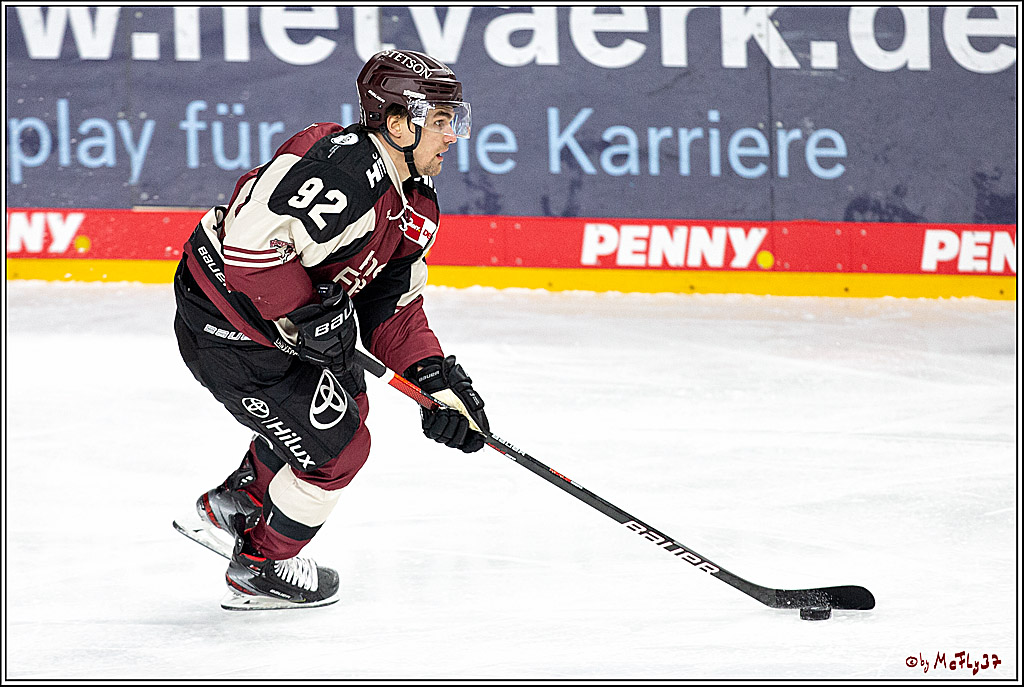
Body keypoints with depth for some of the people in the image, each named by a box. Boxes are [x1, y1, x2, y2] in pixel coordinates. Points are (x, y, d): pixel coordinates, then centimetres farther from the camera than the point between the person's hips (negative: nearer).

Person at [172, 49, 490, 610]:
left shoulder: (415, 208, 4)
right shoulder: (343, 165, -29)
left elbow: (392, 307, 6)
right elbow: (250, 238, -35)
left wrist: (438, 379, -8)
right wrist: (304, 316, -28)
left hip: (288, 321, 11)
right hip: (228, 327, -11)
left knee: (345, 408, 28)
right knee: (336, 447, -2)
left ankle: (238, 500, 46)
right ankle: (259, 568, 20)